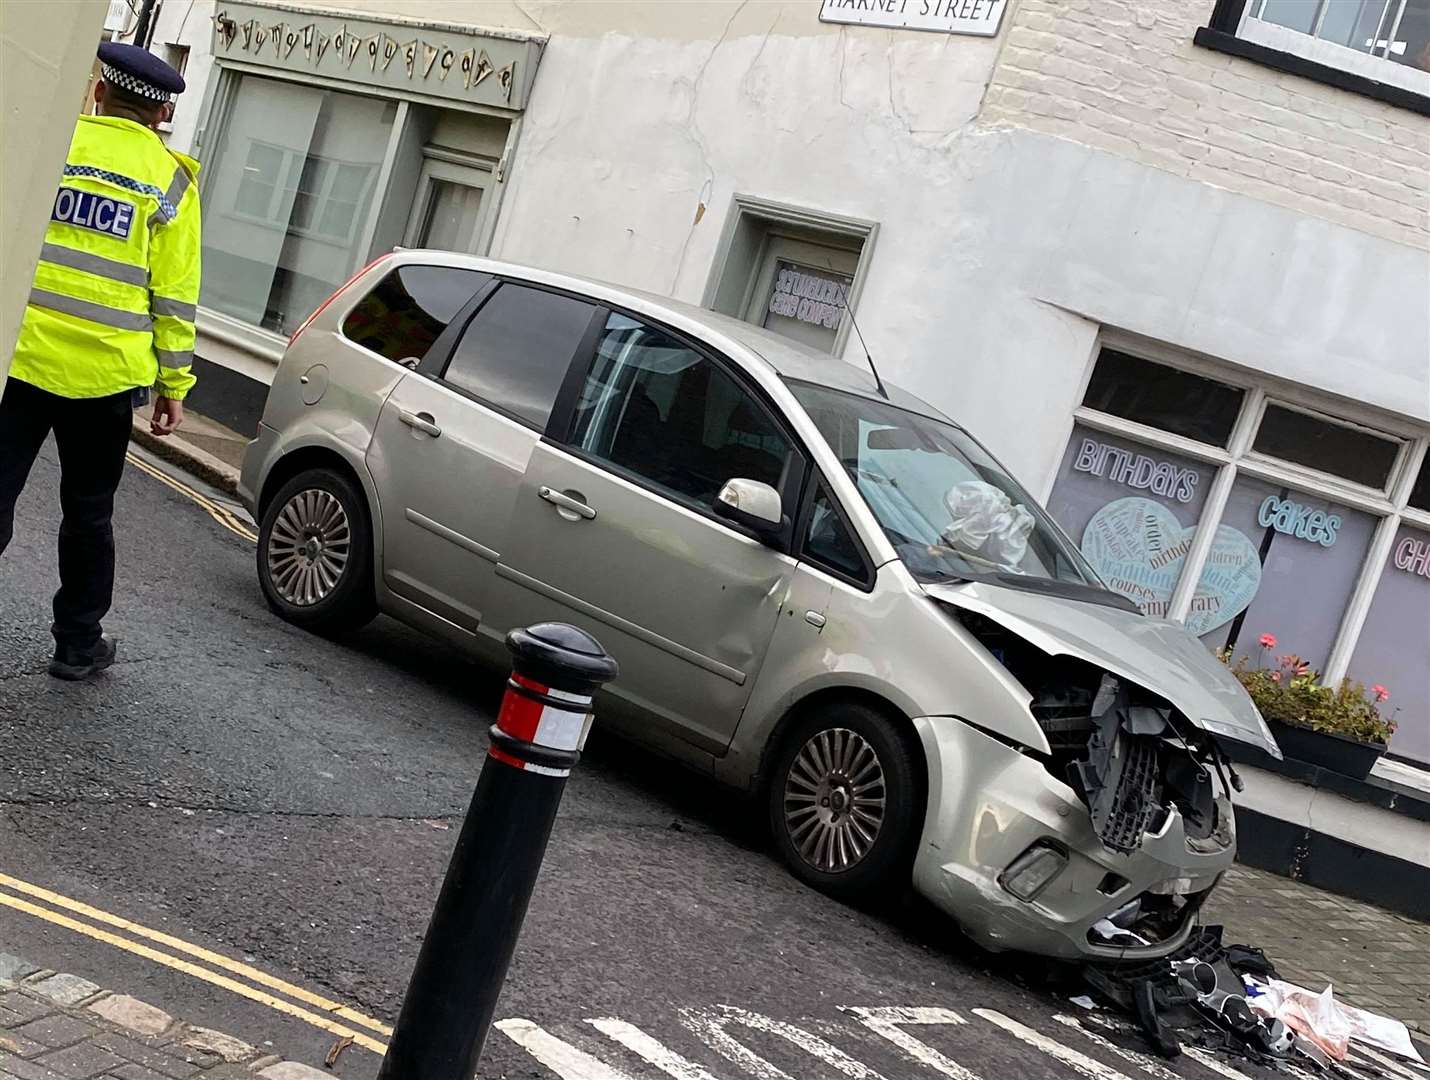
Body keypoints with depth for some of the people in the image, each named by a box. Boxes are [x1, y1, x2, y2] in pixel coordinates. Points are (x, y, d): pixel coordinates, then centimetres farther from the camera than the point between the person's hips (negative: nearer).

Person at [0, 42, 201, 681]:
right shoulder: (170, 181, 1)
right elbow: (174, 297, 0)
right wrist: (175, 383, 6)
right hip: (104, 372, 0)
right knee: (88, 515, 14)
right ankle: (78, 645, 24)